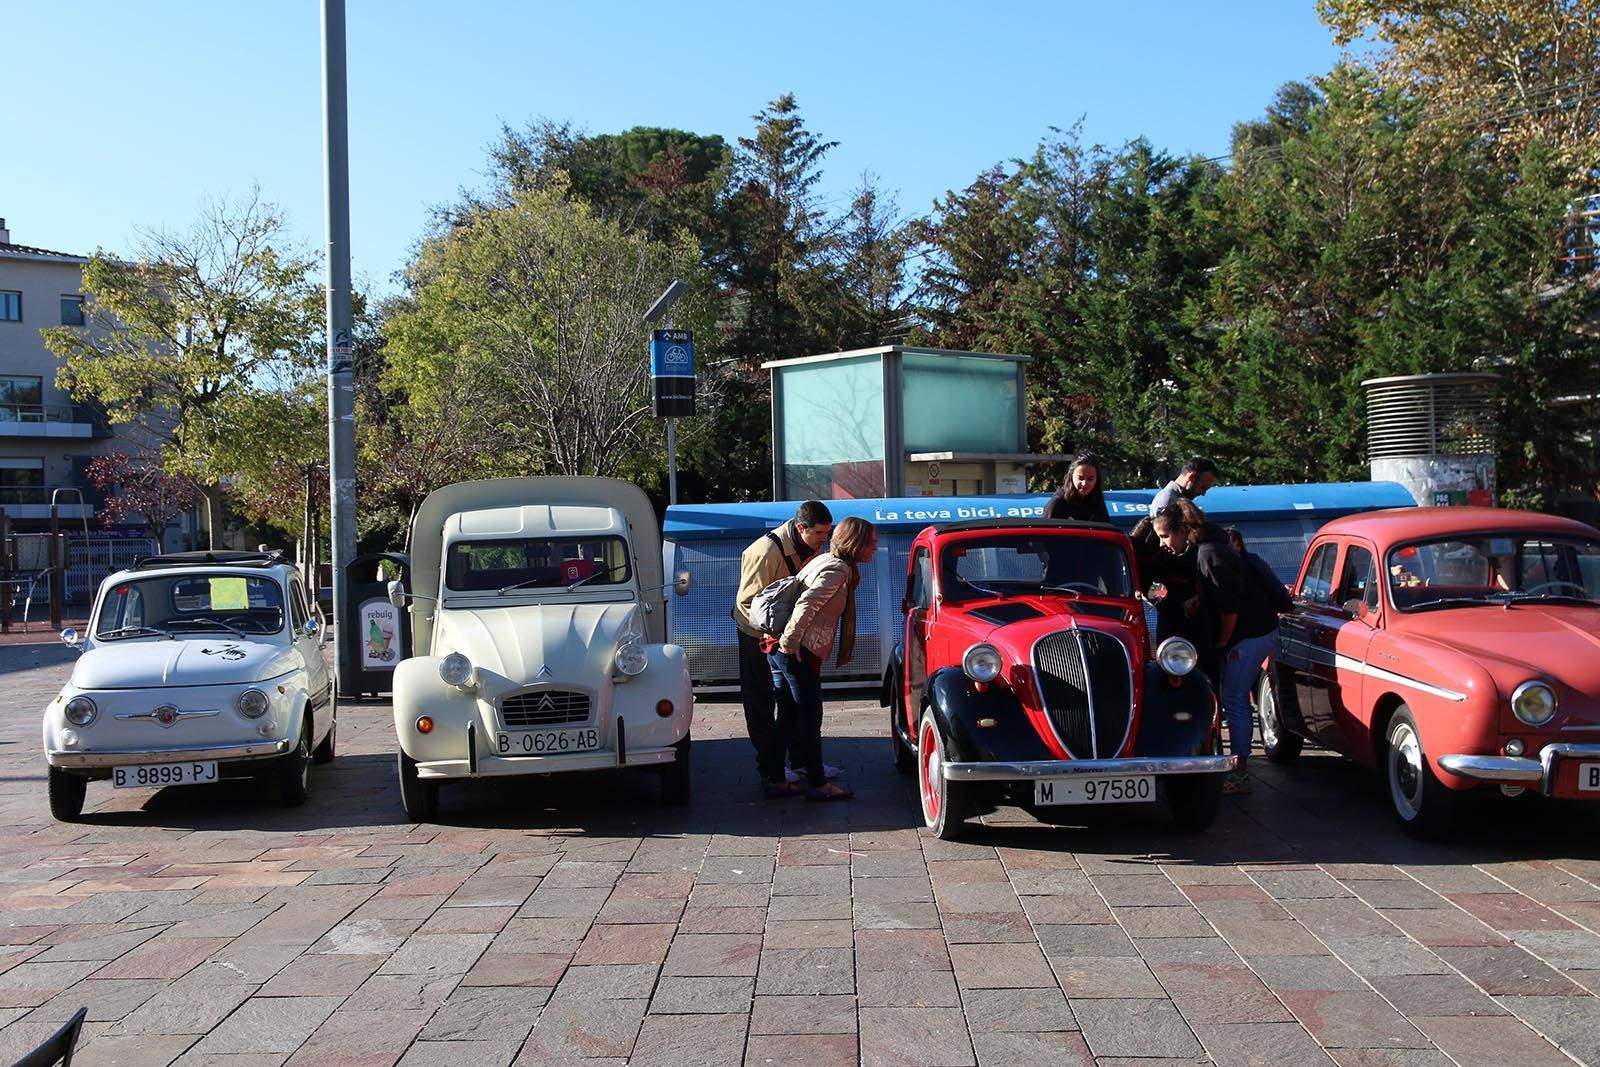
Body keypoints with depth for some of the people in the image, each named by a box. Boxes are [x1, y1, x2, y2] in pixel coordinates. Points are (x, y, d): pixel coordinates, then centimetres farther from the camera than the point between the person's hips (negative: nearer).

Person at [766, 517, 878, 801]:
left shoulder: (825, 560, 16)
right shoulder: (838, 569, -13)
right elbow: (806, 605, -24)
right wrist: (790, 643, -21)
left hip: (779, 650, 9)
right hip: (798, 653, -9)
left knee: (787, 717, 14)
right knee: (810, 719, 0)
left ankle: (776, 781, 19)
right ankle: (818, 784, 7)